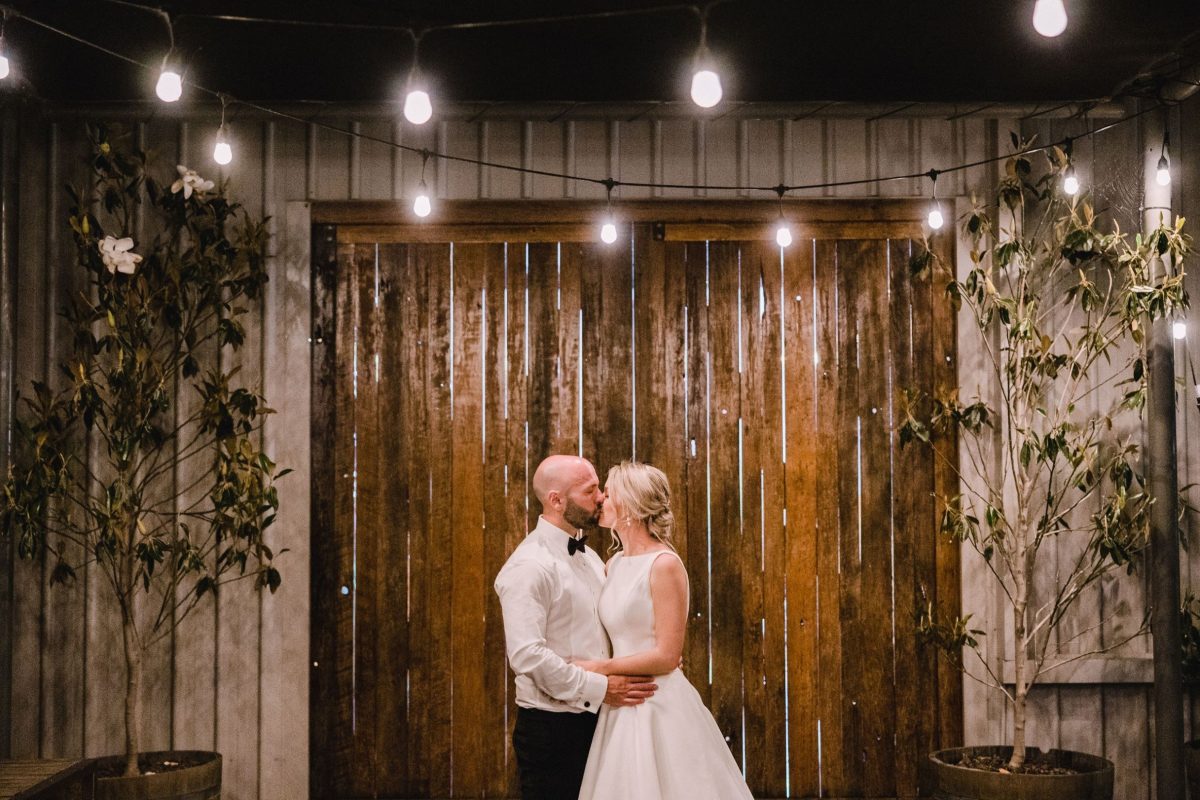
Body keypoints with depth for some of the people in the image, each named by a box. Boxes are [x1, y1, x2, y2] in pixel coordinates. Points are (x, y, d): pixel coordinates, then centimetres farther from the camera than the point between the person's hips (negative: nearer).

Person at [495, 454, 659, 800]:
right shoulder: (530, 565, -17)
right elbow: (526, 654, -25)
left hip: (595, 720, 8)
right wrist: (600, 688, -22)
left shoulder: (590, 557, 12)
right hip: (550, 728, -8)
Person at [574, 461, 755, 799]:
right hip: (622, 705, 7)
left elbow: (667, 657, -18)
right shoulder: (614, 565, 9)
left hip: (659, 706, -7)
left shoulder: (665, 565, -14)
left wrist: (601, 668, -13)